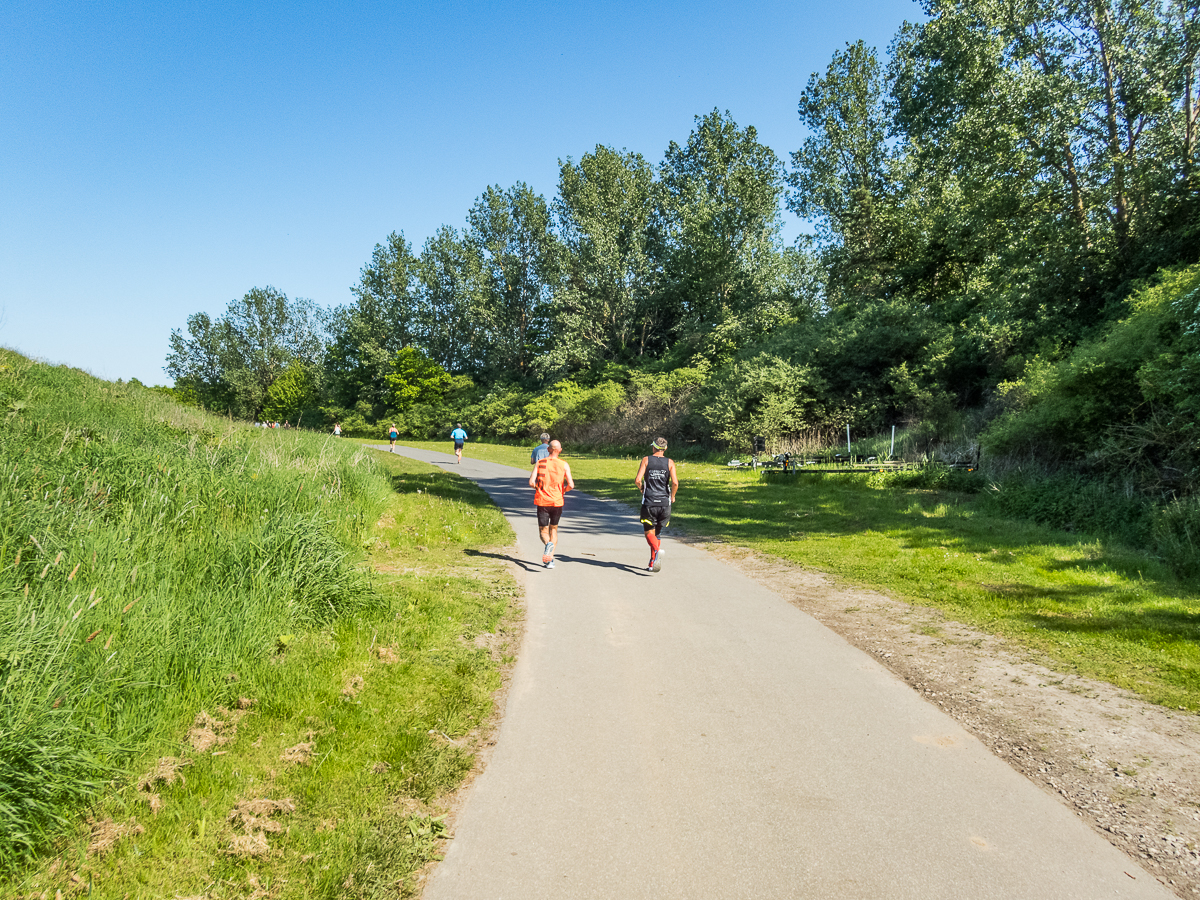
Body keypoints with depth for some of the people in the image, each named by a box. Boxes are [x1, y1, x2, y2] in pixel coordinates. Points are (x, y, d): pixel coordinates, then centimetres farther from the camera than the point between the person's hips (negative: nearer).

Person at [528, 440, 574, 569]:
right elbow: (571, 485, -9)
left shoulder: (539, 463, 0)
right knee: (553, 528, 18)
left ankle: (548, 543, -28)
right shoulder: (564, 465, -1)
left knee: (543, 530, 8)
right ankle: (550, 560, 9)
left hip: (542, 501, -1)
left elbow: (531, 482, -9)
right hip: (557, 501, 1)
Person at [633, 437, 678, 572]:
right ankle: (652, 564, 17)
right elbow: (675, 483, -9)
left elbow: (637, 480, -8)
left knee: (649, 533, 3)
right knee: (656, 533, 17)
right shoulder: (670, 462, 3)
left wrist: (642, 489, 12)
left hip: (649, 503, -2)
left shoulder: (646, 460, 1)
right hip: (664, 503, 2)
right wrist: (672, 496, 8)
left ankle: (657, 550, -29)